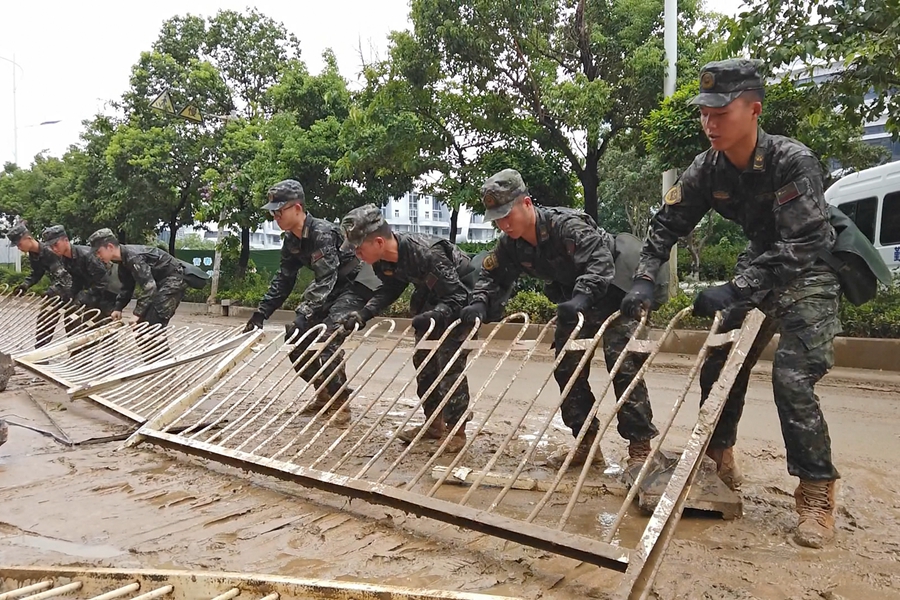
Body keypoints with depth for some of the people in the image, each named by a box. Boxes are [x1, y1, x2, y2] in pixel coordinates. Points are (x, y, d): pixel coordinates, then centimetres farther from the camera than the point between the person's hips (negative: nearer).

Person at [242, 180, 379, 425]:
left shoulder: (322, 233, -27)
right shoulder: (291, 240, -1)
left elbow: (326, 280, -34)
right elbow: (283, 280, 6)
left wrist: (304, 316, -41)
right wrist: (261, 313, 0)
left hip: (354, 286, -9)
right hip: (329, 288, 9)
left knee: (326, 339, -24)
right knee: (295, 338, 2)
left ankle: (341, 401, -5)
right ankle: (324, 394, 17)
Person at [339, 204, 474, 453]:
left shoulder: (426, 253, -38)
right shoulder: (383, 260, -15)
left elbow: (456, 297, -33)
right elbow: (390, 289, 3)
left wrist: (432, 316, -48)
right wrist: (364, 313, -10)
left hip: (461, 296, -8)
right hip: (432, 298, 8)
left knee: (450, 363, -11)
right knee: (422, 359, 9)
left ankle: (456, 430, 4)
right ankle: (434, 423, 22)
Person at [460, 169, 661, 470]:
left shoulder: (565, 225, -33)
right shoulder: (510, 244, -10)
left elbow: (600, 260, -43)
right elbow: (492, 274, 0)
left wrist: (583, 296, -59)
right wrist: (480, 302, -20)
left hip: (613, 292, -8)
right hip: (573, 301, 8)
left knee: (624, 366, -15)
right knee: (567, 369, 5)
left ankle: (640, 447, -7)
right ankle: (586, 442, 15)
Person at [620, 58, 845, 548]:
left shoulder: (793, 161, -27)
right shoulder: (708, 168, -11)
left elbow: (800, 247, -31)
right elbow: (667, 223, -6)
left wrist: (735, 289, -37)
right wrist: (643, 282, -17)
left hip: (809, 274, -6)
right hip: (758, 267, 6)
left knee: (792, 378, -17)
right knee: (720, 364, 3)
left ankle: (817, 495, -1)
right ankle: (718, 456, 25)